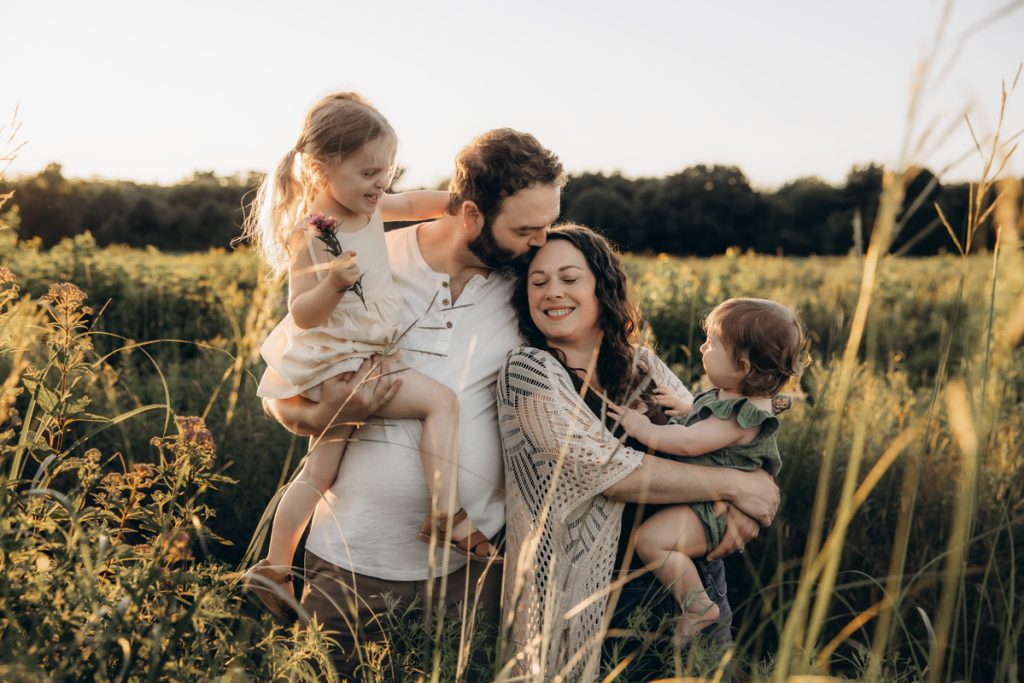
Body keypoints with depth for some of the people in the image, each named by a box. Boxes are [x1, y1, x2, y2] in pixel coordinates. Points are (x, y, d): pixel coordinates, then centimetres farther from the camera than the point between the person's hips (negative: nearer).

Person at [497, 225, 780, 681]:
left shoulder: (641, 365, 7)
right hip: (579, 590, -5)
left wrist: (739, 505, -15)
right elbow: (604, 468, -20)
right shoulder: (529, 369, -11)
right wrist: (734, 486, -16)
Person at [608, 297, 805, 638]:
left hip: (715, 510, -12)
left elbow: (688, 443, -30)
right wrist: (686, 404, 14)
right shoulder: (731, 395, 6)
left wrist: (643, 429, -20)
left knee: (651, 538, -27)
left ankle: (697, 607, -13)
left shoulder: (743, 416, -27)